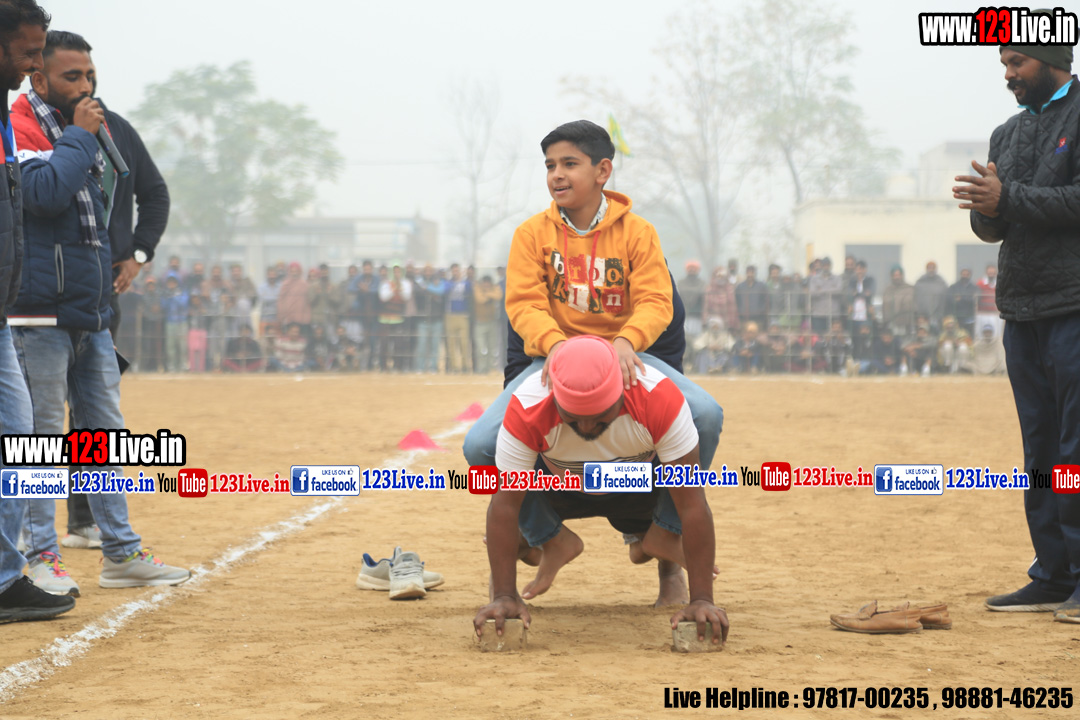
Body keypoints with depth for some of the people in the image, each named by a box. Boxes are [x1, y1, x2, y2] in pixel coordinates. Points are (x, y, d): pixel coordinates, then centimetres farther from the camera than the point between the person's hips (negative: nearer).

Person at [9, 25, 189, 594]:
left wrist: (122, 260, 16)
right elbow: (45, 193, -26)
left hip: (91, 313, 9)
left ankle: (121, 553, 16)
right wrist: (79, 137, -16)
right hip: (41, 315, -8)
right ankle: (41, 558, 3)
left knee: (104, 432, 11)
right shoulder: (19, 130, -9)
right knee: (41, 435, -4)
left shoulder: (83, 131, 18)